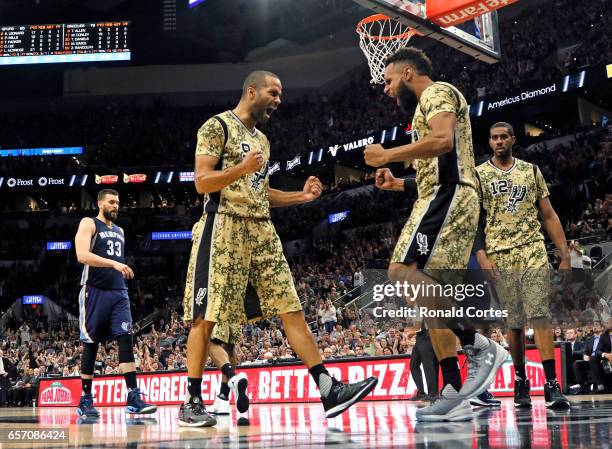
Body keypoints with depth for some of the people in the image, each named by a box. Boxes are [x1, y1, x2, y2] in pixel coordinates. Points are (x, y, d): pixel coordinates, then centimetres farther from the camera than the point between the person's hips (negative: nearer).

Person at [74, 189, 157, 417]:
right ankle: (85, 400, 9)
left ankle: (133, 398, -14)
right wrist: (114, 264, -25)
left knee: (126, 339, -8)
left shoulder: (119, 231, 20)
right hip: (95, 291, -5)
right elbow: (82, 255, -16)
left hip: (119, 292, 5)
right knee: (91, 344, 0)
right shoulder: (88, 224, -1)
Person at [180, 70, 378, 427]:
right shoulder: (218, 126, -3)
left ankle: (330, 391, -2)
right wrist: (241, 169, -26)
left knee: (292, 310, 0)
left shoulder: (261, 139, 22)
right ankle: (192, 402, 5)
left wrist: (301, 197, 12)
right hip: (224, 228, -7)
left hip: (262, 231, 8)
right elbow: (202, 182, -11)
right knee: (206, 316, -4)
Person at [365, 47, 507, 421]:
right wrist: (397, 183, 24)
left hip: (447, 196, -11)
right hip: (450, 199, 11)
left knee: (403, 272, -20)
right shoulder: (431, 105, 30)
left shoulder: (437, 92, -1)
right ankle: (455, 395, 0)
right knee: (431, 292, 4)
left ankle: (480, 346, -21)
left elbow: (443, 140, -21)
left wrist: (388, 155, -12)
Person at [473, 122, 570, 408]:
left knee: (540, 316, -10)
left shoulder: (531, 171, 12)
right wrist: (482, 256, -10)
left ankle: (552, 385, -13)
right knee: (514, 323, 3)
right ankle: (520, 380, 18)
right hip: (499, 256, 0)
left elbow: (549, 216, 11)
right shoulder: (478, 175, 6)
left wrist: (565, 255, 5)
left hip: (533, 251, 1)